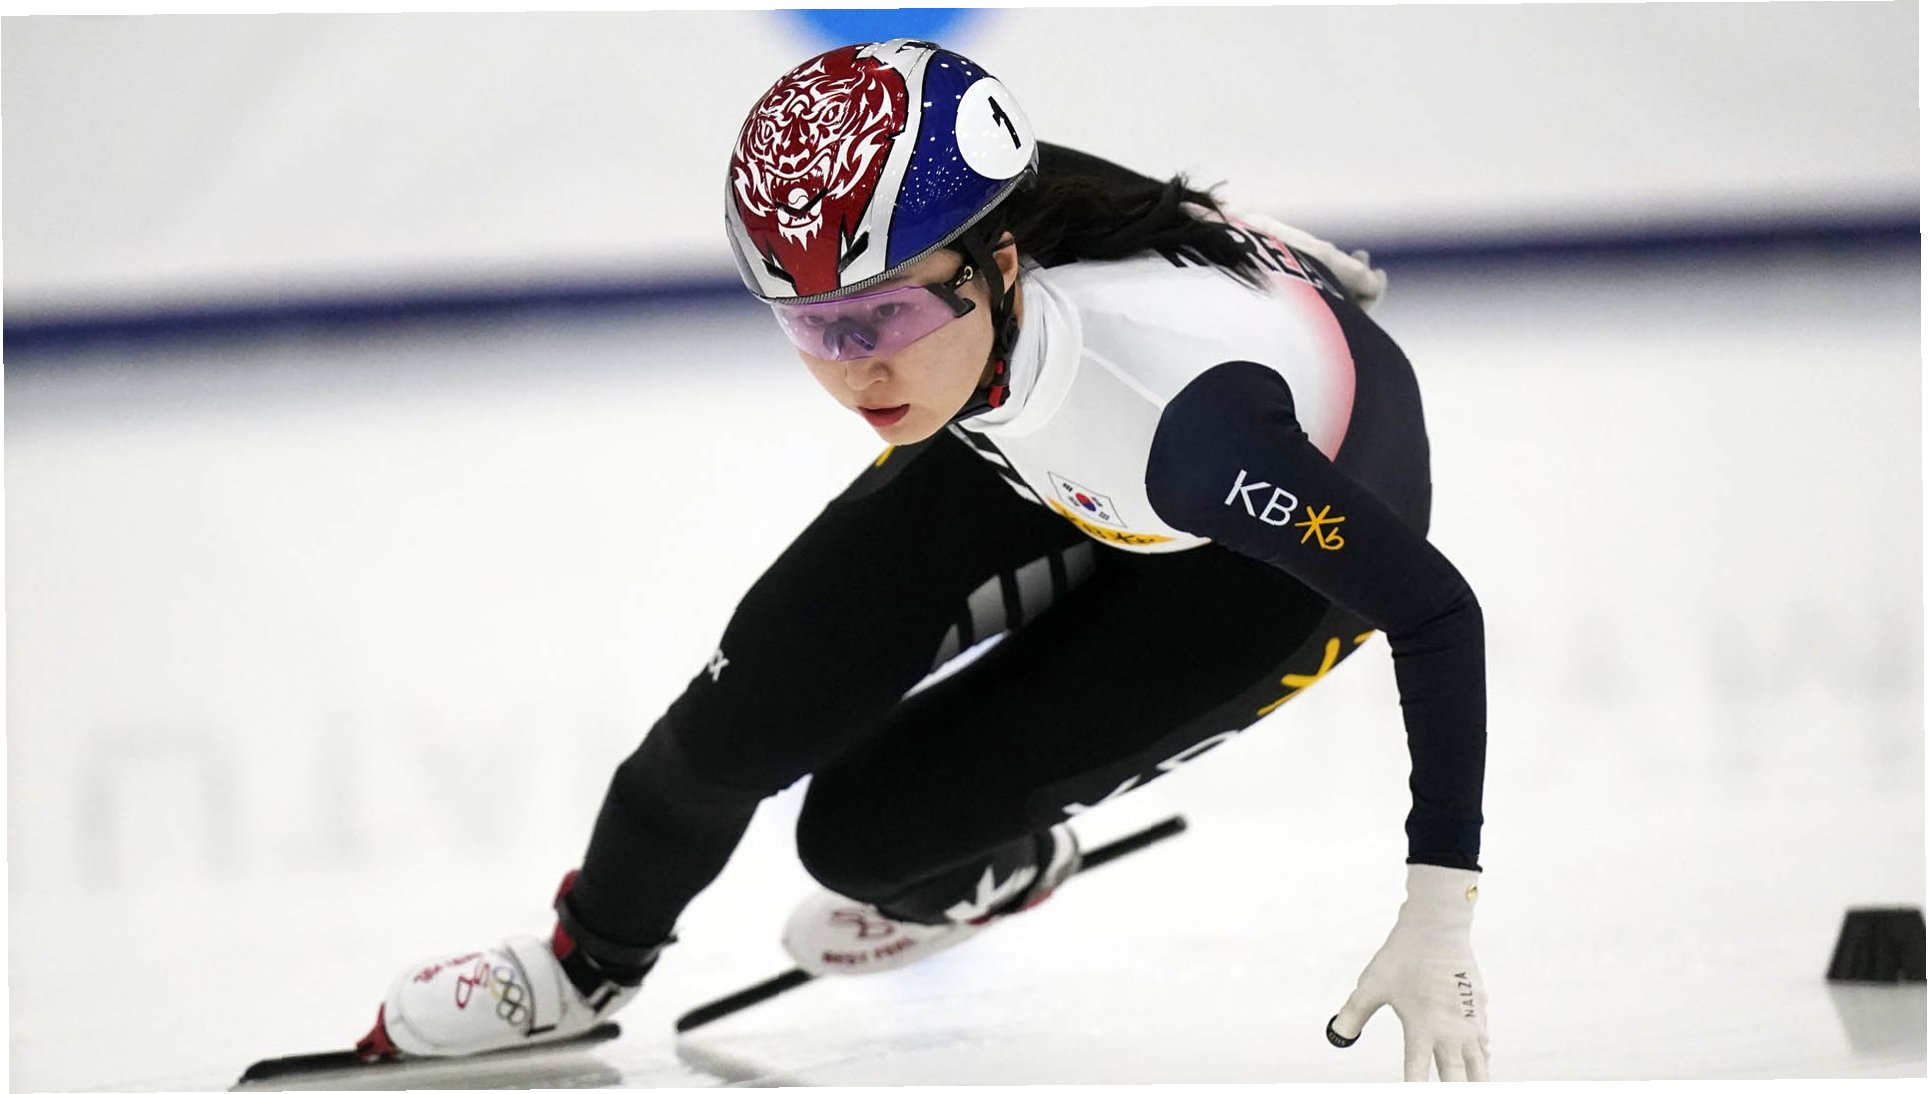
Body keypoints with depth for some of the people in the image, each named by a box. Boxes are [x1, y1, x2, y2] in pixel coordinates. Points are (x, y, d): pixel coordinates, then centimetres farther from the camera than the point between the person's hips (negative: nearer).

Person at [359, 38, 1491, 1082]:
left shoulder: (1180, 402, -46)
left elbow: (1438, 612, -40)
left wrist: (1440, 917, -41)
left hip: (1290, 532, -5)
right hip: (1049, 463, 5)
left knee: (864, 829, -11)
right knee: (761, 702, -7)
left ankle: (999, 868, 26)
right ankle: (590, 961, 23)